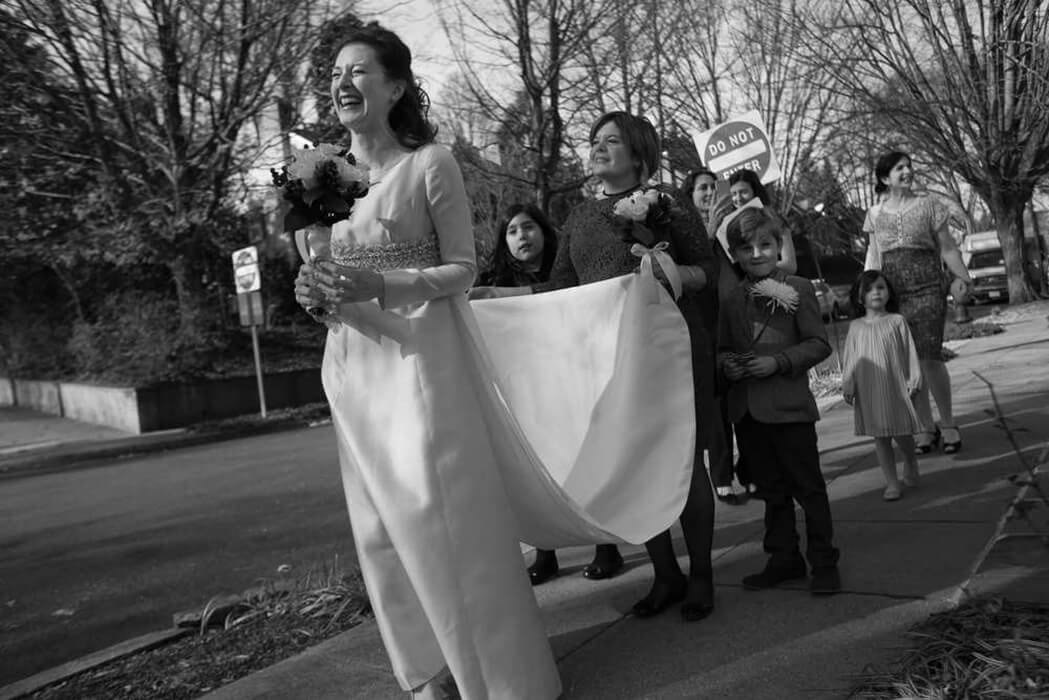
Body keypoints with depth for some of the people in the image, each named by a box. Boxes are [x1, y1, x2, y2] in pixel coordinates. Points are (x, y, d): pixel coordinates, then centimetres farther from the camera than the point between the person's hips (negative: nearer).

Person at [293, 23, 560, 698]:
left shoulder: (431, 162, -5)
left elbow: (463, 269, -5)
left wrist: (380, 284, -20)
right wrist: (314, 290, -6)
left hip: (420, 358, -5)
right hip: (352, 367, 6)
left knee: (445, 517, -2)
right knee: (384, 525, 11)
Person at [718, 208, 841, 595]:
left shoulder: (798, 289, -4)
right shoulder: (731, 300, 10)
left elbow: (819, 343, -6)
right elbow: (721, 348, 17)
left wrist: (779, 362, -18)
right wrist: (726, 364, -4)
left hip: (789, 406, -5)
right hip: (746, 409, 5)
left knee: (808, 486, 3)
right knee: (771, 488, 16)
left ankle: (824, 561, 16)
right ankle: (784, 558, 28)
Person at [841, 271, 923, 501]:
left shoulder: (896, 321, 2)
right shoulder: (856, 327, 5)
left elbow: (909, 352, 3)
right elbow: (849, 359, 7)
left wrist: (913, 380, -2)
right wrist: (847, 386, 2)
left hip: (895, 387, -1)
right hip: (868, 392, 1)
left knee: (902, 434, 5)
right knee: (880, 438, 5)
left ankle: (910, 461, 38)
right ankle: (892, 483, 14)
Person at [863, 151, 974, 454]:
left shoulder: (928, 206, 7)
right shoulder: (875, 214, 11)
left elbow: (948, 248, 6)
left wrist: (963, 277, -6)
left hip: (928, 292, -2)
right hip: (891, 294, 2)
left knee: (930, 357, -10)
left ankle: (947, 423, 6)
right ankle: (925, 426, 13)